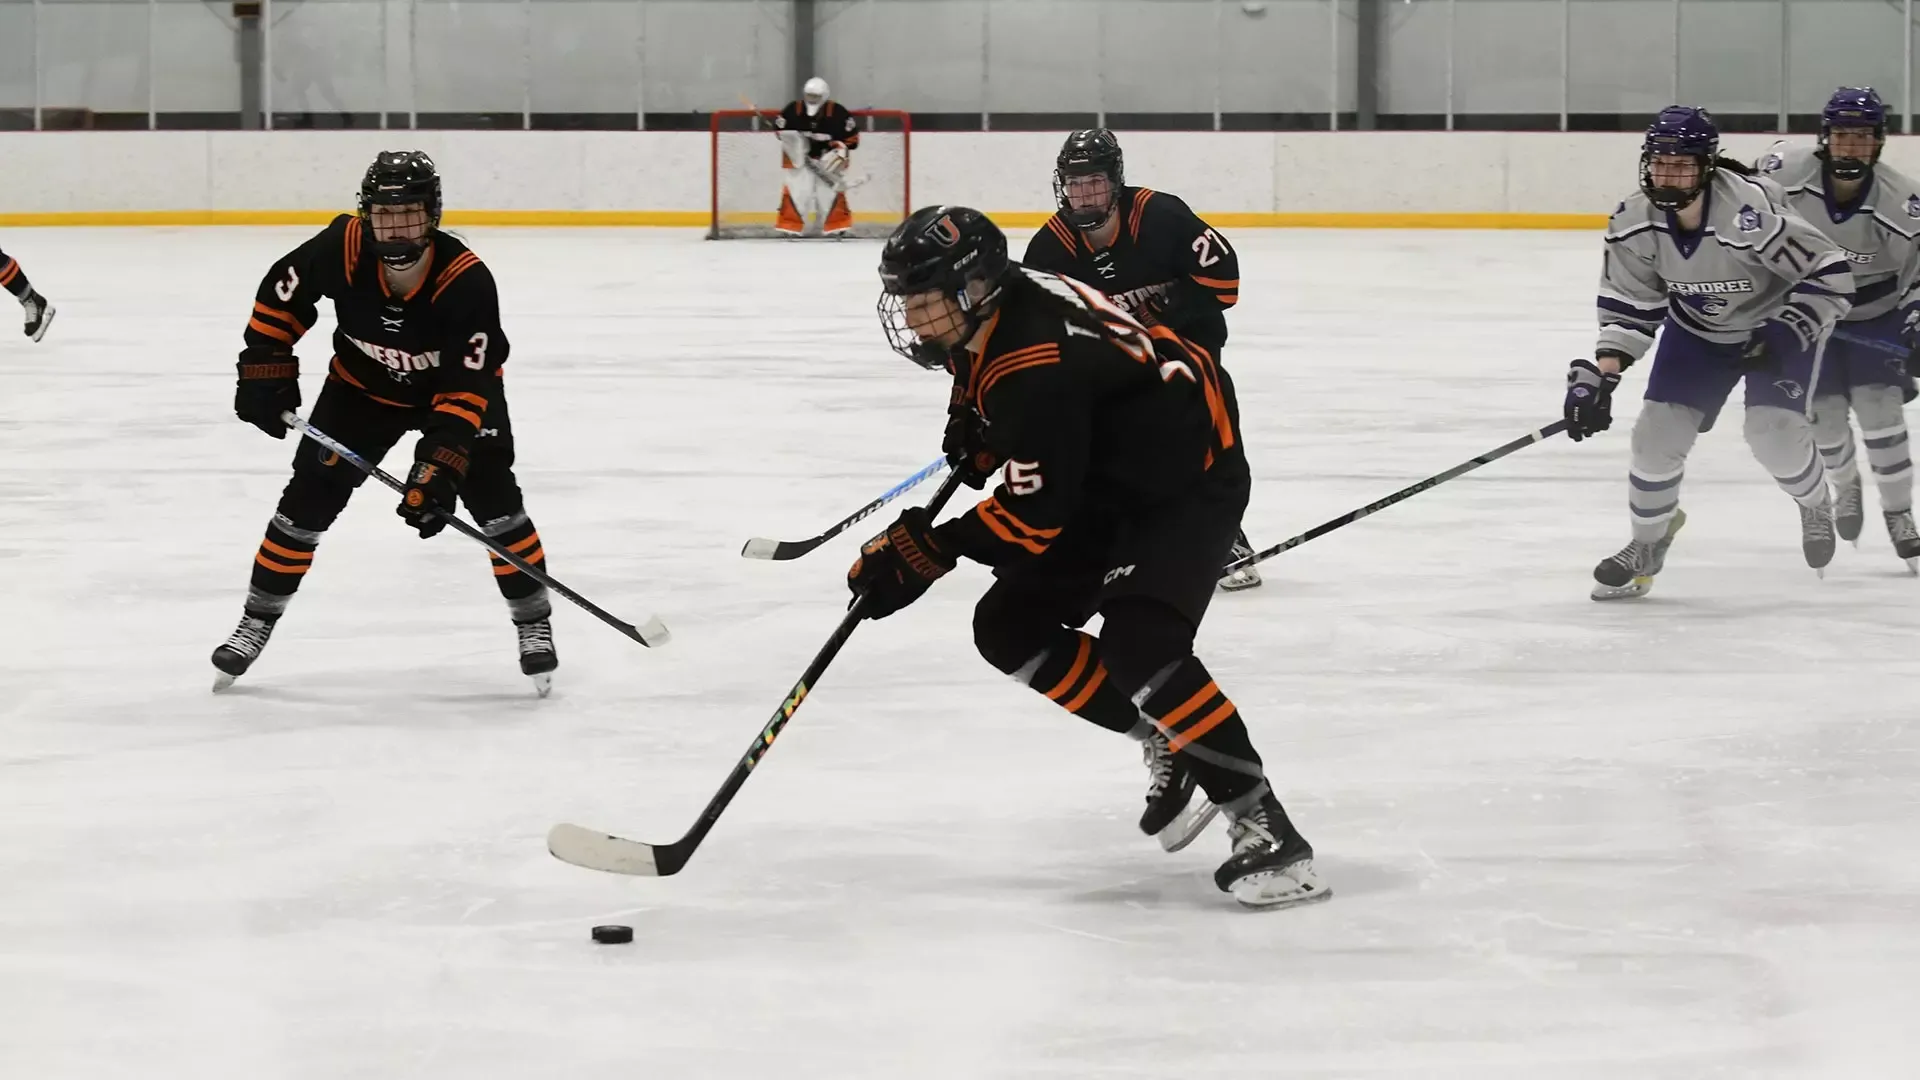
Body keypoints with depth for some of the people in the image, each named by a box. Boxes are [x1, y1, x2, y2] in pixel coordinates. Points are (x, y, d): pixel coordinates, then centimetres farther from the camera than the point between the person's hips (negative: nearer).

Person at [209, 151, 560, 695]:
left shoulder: (467, 281, -35)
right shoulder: (343, 248, -29)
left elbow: (466, 388, -34)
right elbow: (281, 295, -9)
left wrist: (438, 468, -41)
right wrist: (265, 371, -10)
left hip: (455, 385, -2)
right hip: (364, 385, 2)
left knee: (492, 495, -15)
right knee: (309, 497, -2)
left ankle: (534, 623, 2)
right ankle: (258, 619, 14)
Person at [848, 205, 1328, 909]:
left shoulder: (1035, 365, -31)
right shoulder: (995, 304, -2)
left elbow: (1038, 511, -29)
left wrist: (928, 552, -25)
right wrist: (981, 432, 8)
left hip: (1189, 478, -11)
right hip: (1109, 480, 11)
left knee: (1137, 641, -29)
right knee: (1009, 627, 4)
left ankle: (1262, 822, -27)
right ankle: (1170, 742, 11)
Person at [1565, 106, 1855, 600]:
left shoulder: (1749, 212, -36)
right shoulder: (1635, 224, -20)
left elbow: (1831, 274, -28)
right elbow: (1628, 306, -8)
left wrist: (1787, 335, -34)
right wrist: (1598, 376, -18)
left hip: (1778, 322, -4)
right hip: (1696, 330, 4)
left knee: (1775, 431, -16)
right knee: (1658, 429, -5)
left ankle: (1816, 506, 19)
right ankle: (1647, 543, 19)